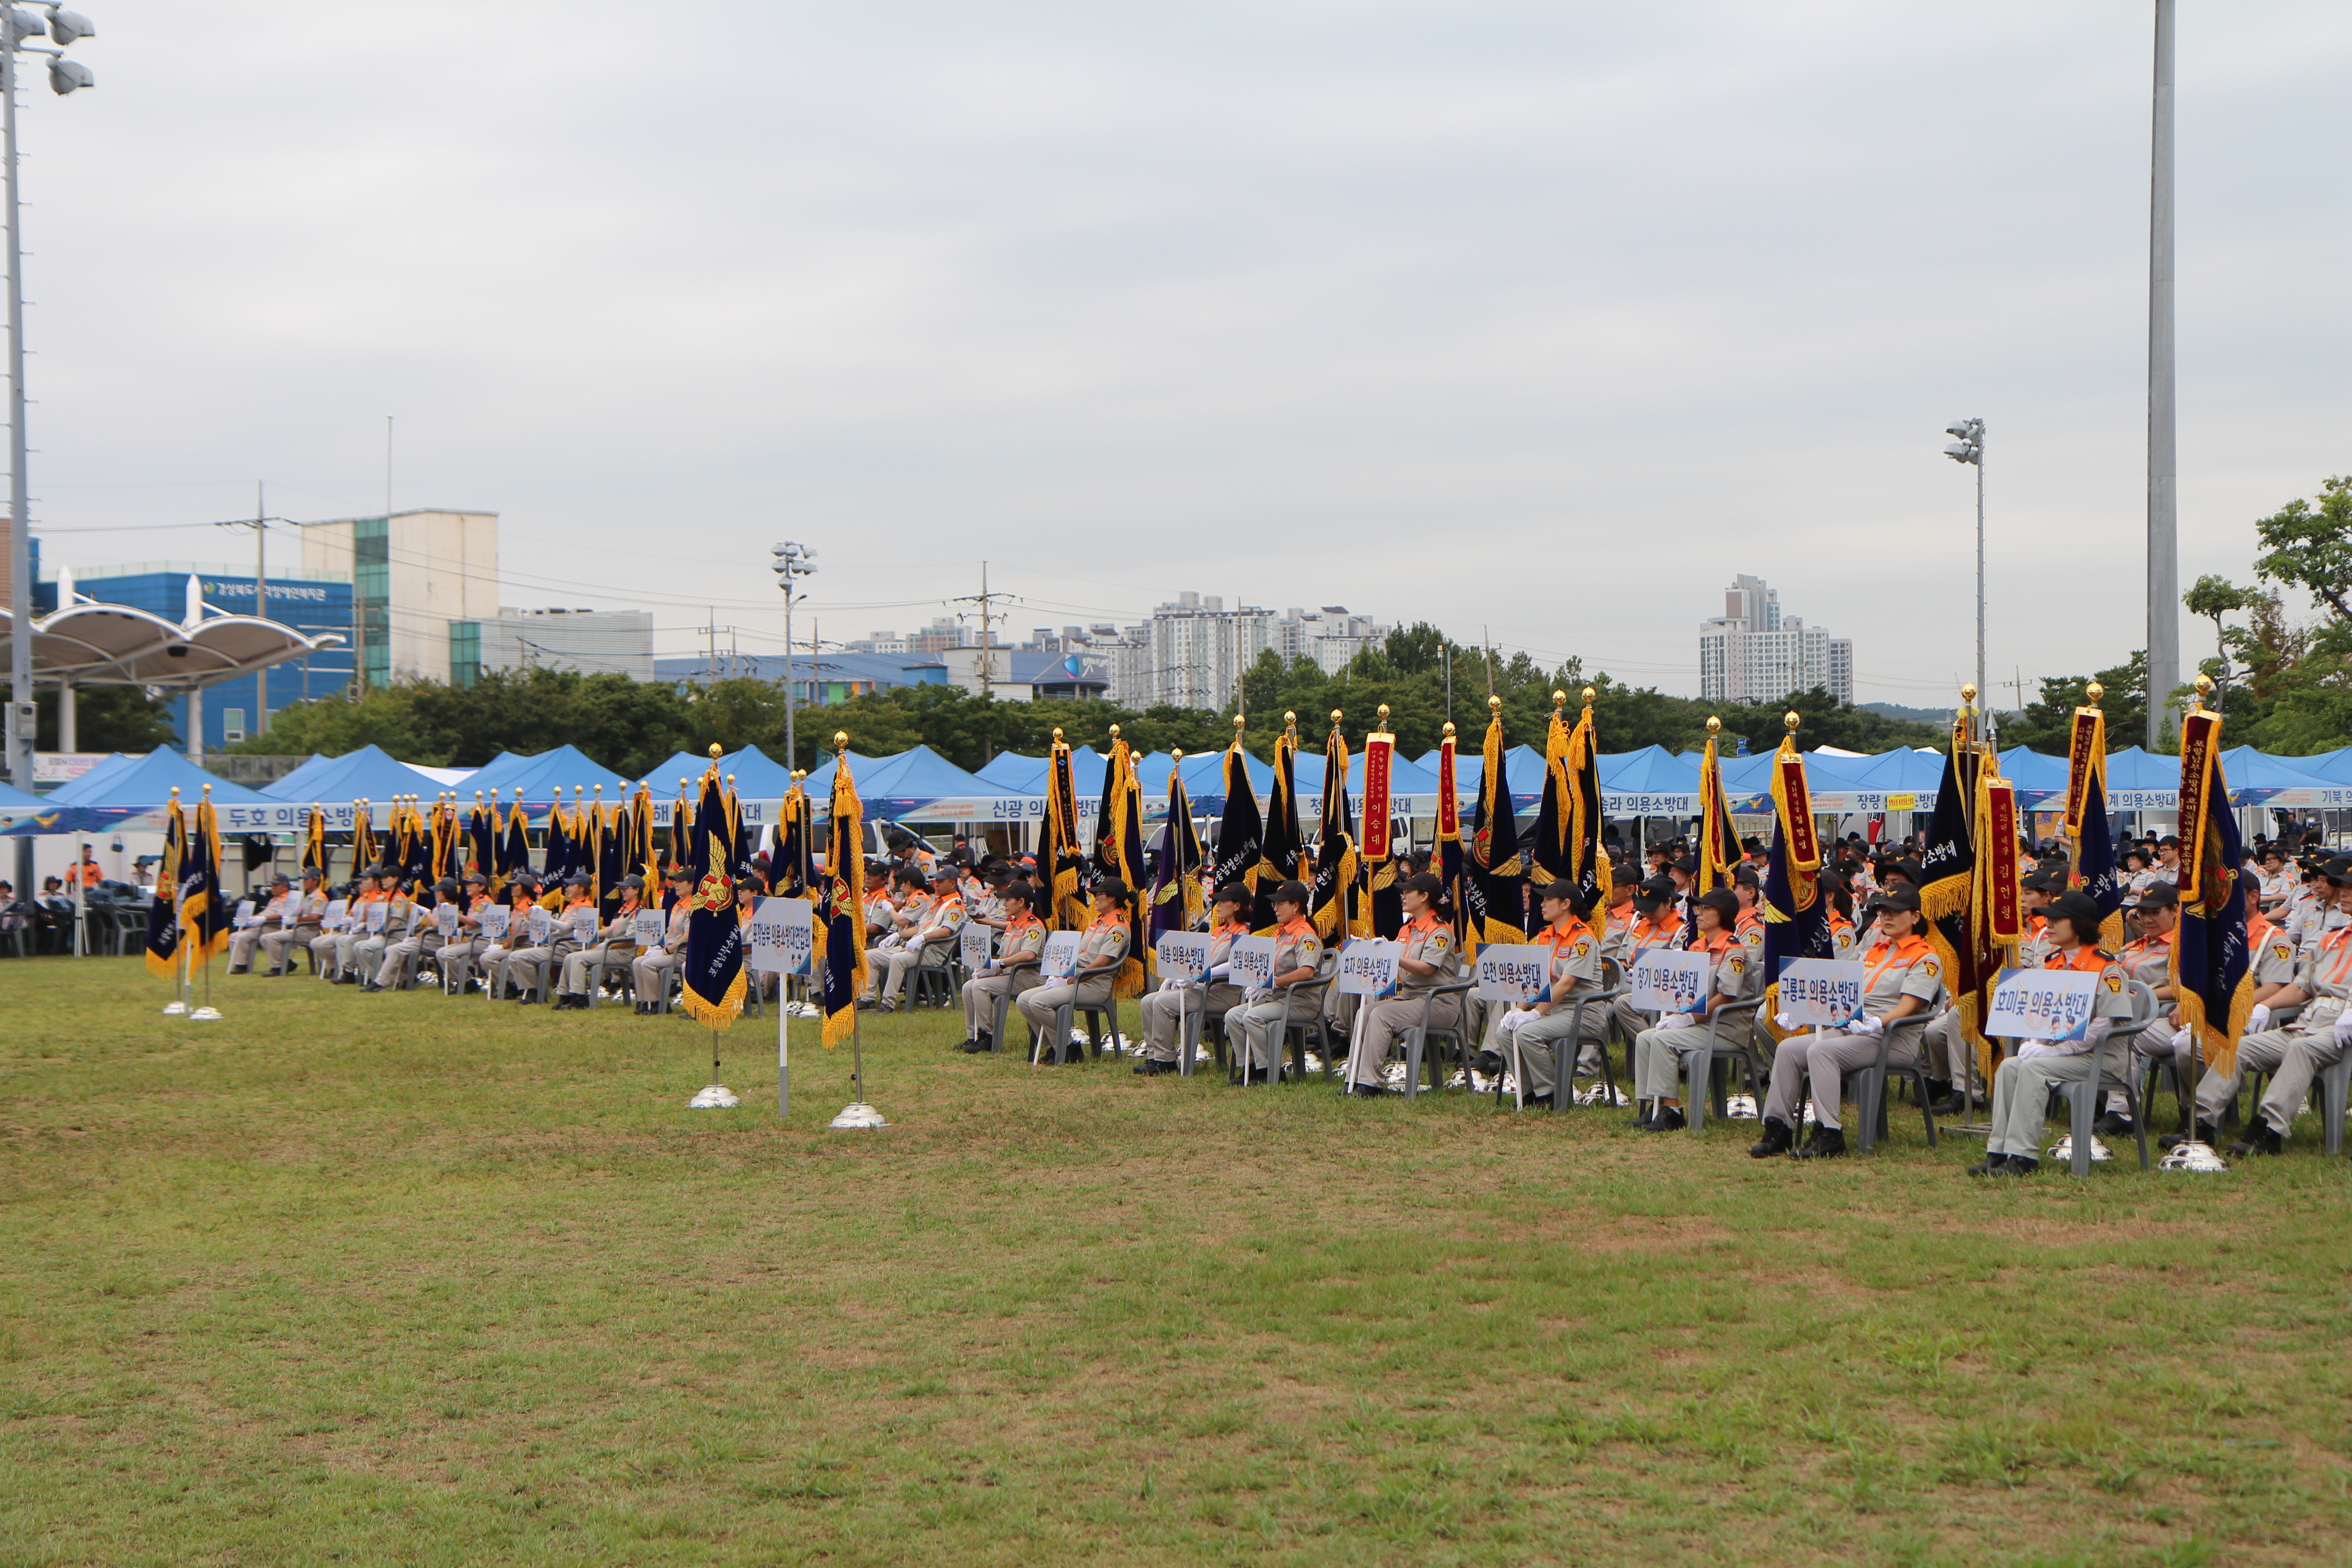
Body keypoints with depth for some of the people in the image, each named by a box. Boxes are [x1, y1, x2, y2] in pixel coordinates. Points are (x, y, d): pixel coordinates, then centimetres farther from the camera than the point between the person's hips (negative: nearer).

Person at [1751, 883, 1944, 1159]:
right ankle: (1777, 1129, -14)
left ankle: (1830, 1136, -34)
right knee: (1788, 1049, -13)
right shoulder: (1875, 950, 23)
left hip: (1893, 1041, -8)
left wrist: (1877, 1023, -33)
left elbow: (1906, 1007, -14)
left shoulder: (1925, 959, -1)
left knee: (1821, 1051, -32)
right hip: (1849, 1029, 8)